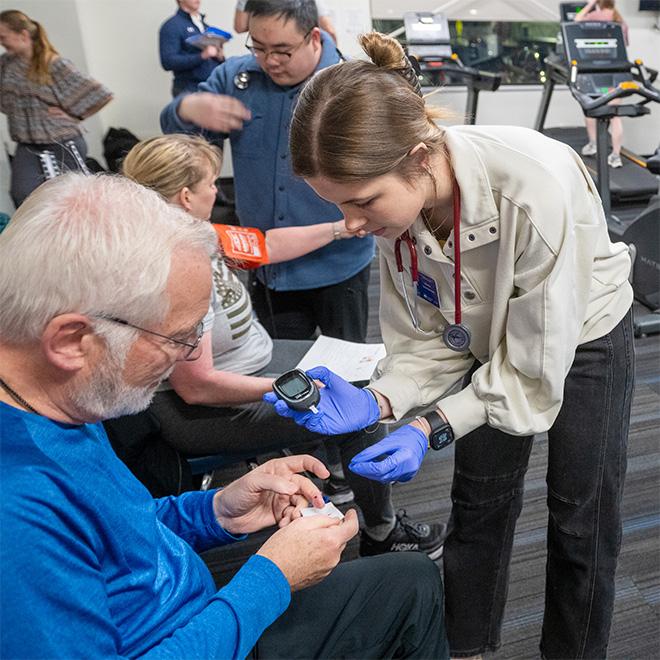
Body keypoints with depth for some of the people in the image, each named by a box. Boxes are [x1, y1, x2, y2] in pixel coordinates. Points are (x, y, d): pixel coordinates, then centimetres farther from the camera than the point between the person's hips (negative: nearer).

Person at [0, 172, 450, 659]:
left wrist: (215, 513, -5)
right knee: (412, 585, 5)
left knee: (415, 580, 14)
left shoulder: (56, 408, -7)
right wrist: (271, 579, -20)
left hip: (205, 621, 7)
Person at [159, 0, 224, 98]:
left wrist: (220, 57, -2)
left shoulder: (205, 25, 17)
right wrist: (201, 56, -22)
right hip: (188, 89, -6)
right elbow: (168, 62, -14)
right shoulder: (172, 26, -3)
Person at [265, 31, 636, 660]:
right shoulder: (396, 199, -24)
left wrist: (432, 427, -34)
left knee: (581, 517, 7)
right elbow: (427, 337, -14)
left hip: (581, 334, -3)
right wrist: (375, 400, -31)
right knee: (477, 500, 10)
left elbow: (536, 366, -29)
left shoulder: (535, 187, -40)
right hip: (494, 338, 4)